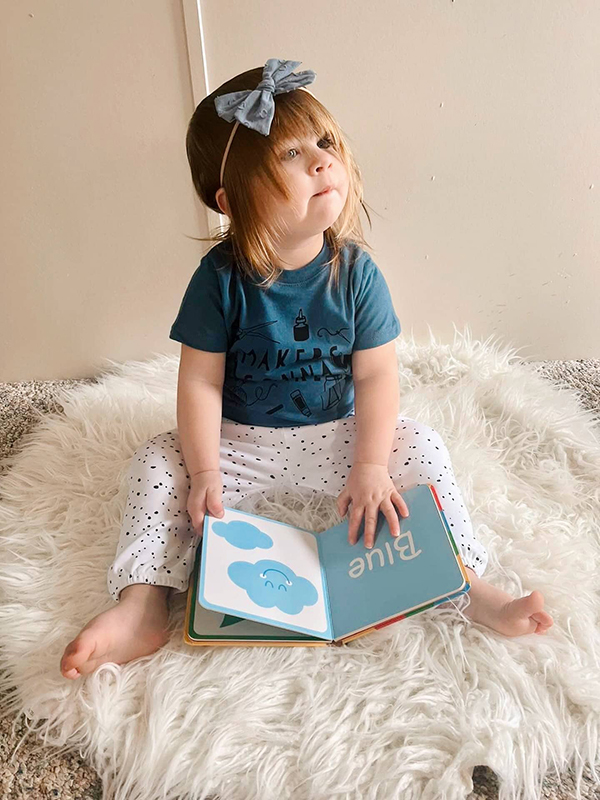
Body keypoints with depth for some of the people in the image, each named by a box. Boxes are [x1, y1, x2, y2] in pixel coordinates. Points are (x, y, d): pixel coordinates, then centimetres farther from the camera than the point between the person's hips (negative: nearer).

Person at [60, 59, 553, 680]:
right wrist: (204, 473, -19)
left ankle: (466, 583, -7)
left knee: (421, 448, -16)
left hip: (334, 435, 1)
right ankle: (142, 608, -11)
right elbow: (201, 381, -13)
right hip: (239, 440, 0)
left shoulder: (355, 271, -12)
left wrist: (370, 467, -19)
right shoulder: (222, 277, -15)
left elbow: (376, 376, -11)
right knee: (156, 463, -17)